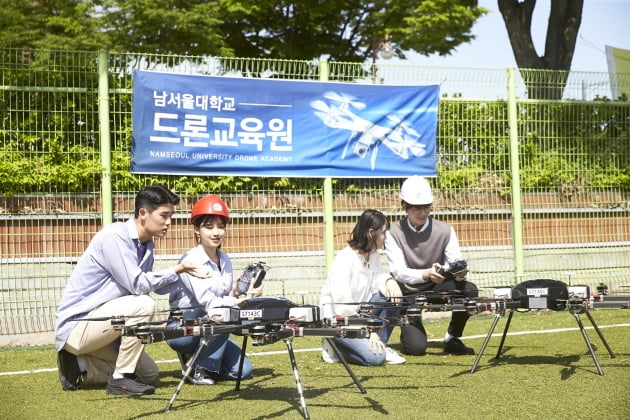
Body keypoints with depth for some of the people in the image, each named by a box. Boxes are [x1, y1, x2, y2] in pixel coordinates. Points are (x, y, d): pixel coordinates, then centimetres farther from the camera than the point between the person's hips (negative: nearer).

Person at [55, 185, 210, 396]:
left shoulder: (146, 245, 7)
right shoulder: (115, 236, -20)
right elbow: (137, 284, -24)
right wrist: (177, 270, -18)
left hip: (98, 323, 9)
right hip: (75, 326, -9)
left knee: (149, 373, 11)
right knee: (143, 305, -28)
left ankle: (78, 366, 12)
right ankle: (120, 379, -17)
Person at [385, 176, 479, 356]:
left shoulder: (445, 231, -5)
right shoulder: (394, 233, -11)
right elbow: (398, 272, -22)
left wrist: (460, 272, -41)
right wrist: (426, 274, -42)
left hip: (438, 289, 2)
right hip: (408, 293, -2)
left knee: (469, 289, -28)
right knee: (415, 348, -21)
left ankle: (452, 338, -6)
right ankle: (409, 328, 18)